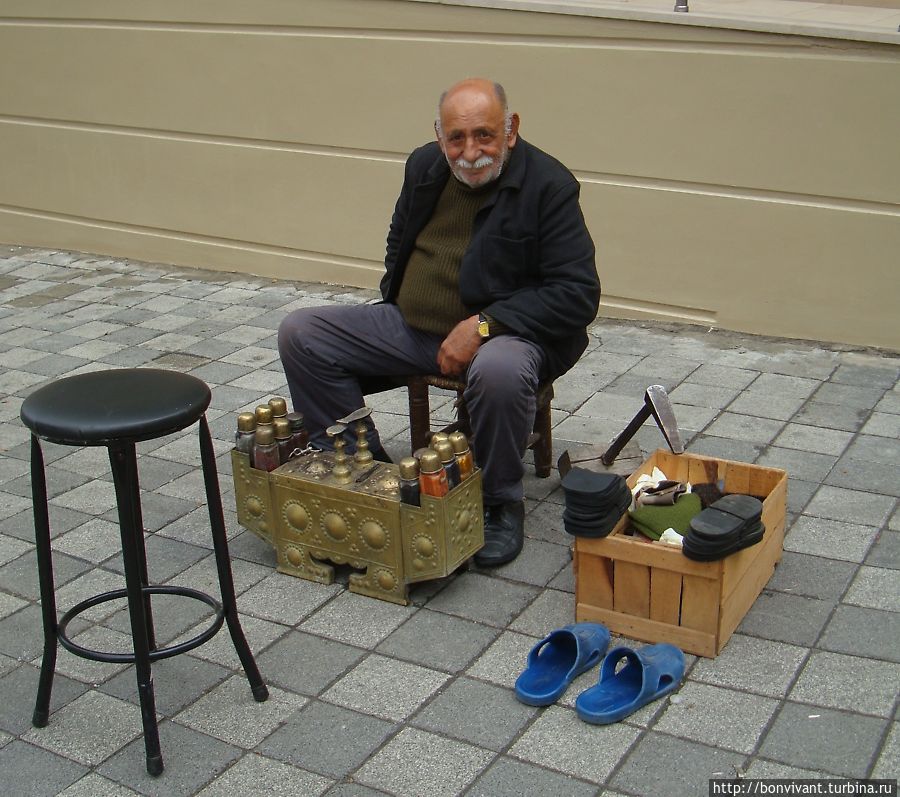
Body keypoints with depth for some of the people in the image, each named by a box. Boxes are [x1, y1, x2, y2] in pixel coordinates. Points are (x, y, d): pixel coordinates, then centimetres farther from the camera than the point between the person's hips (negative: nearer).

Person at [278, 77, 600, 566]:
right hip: (410, 325, 6)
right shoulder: (424, 166, 5)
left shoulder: (548, 185, -14)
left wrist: (482, 325, -25)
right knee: (300, 334, -4)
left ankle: (501, 506, -13)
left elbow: (578, 296, -19)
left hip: (500, 332, -6)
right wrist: (395, 302, 8)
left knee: (500, 371, -41)